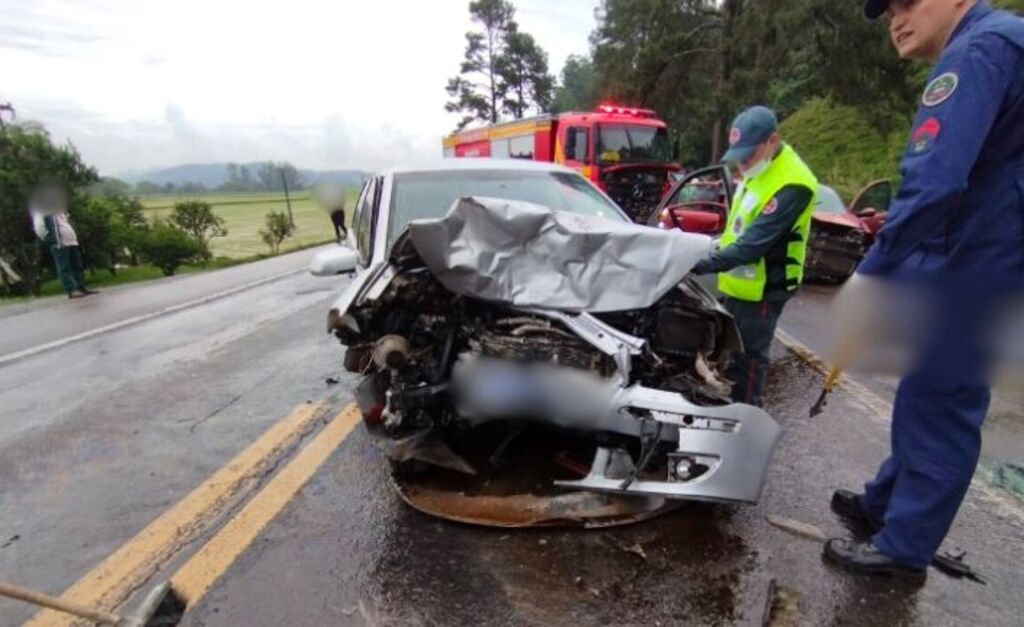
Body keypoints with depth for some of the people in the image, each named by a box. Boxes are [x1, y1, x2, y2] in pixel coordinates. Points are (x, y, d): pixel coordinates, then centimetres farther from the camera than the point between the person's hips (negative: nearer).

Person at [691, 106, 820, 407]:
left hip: (762, 290, -9)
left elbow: (754, 244, -30)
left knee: (747, 360, 1)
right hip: (738, 283, 9)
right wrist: (715, 254, 11)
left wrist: (703, 264, -34)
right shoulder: (759, 169, 7)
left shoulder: (791, 185, -24)